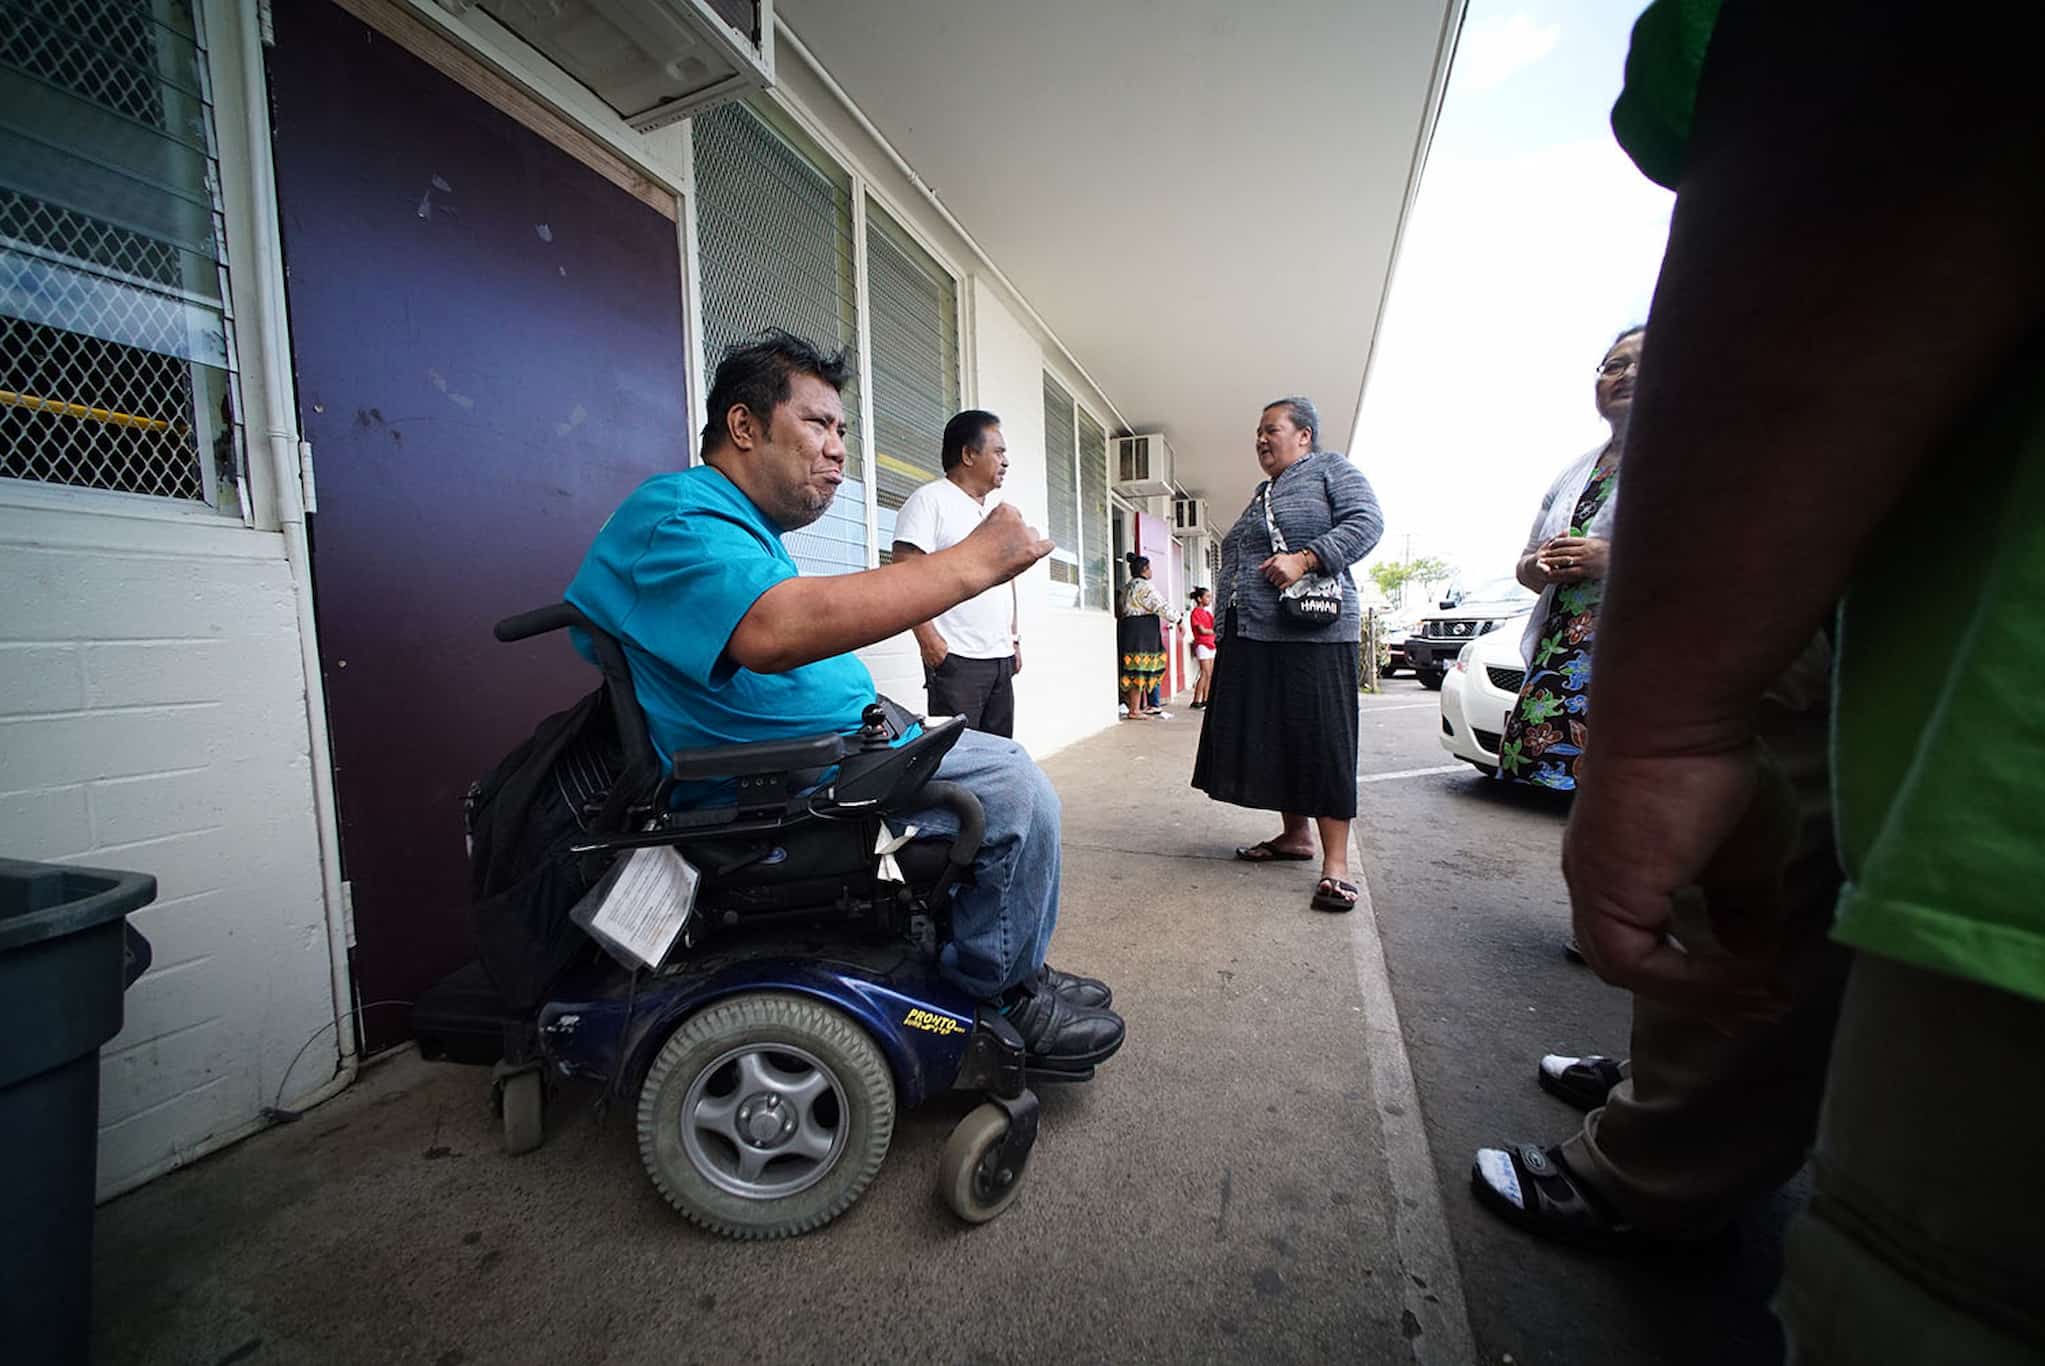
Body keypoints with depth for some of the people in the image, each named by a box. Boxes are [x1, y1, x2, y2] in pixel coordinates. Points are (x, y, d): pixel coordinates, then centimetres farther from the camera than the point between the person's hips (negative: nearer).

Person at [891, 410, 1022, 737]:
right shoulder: (930, 500, -5)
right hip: (956, 659, -8)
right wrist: (930, 641, -20)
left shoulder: (997, 511, 20)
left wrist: (1015, 637, 18)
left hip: (1002, 657, 8)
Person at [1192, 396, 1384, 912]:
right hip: (1250, 637, 8)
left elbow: (1365, 522, -10)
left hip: (1310, 633, -8)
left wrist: (1305, 558, -22)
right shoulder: (1262, 493, 25)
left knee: (1320, 739, -7)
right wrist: (1227, 628, 23)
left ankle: (1335, 861, -2)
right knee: (1271, 738, 9)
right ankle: (1295, 835, 22)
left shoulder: (1330, 468, 5)